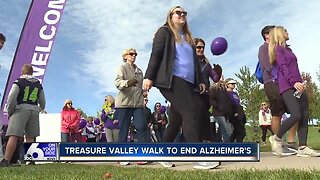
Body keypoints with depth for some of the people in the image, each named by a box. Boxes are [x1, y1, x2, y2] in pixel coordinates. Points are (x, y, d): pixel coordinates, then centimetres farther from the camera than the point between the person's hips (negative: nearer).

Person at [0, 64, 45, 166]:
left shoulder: (18, 82, 2)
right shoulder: (38, 84, 16)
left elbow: (11, 98, -7)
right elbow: (43, 103, 18)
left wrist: (10, 112, 2)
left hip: (21, 109, -4)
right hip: (34, 110, 4)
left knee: (14, 136, -8)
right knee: (30, 137, 7)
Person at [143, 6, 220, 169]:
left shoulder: (188, 37, 28)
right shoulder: (164, 31, 8)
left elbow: (195, 61, 28)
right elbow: (155, 54, -3)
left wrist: (200, 81, 18)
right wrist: (149, 76, -13)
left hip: (187, 82, 8)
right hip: (171, 80, -8)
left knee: (176, 120, 4)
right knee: (190, 112, -21)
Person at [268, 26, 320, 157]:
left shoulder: (287, 48, 27)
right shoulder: (278, 48, 2)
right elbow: (283, 67, -11)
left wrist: (300, 83, 19)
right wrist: (294, 82, -23)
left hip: (297, 85, 9)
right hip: (287, 86, -9)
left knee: (305, 116, -3)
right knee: (296, 115, -19)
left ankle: (303, 148, -5)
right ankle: (276, 138, -1)